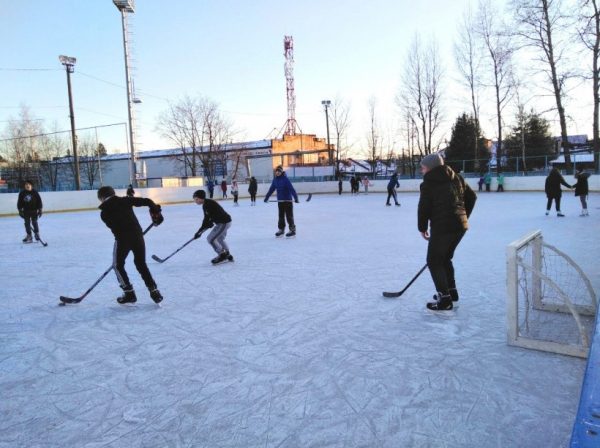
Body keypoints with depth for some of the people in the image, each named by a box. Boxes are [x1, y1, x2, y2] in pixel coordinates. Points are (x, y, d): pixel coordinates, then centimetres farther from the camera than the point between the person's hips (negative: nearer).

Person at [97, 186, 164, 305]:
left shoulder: (104, 213, 8)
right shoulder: (125, 200, 10)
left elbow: (114, 227, 9)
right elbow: (147, 201, 2)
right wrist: (156, 212, 12)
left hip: (122, 238, -3)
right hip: (137, 235, 3)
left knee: (118, 265, 19)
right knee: (141, 264, 18)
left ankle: (129, 293, 17)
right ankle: (154, 291, 12)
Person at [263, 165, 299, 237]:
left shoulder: (285, 179, -15)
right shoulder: (275, 180, 4)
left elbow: (292, 189, -21)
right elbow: (271, 189, 13)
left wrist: (295, 198, -28)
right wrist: (266, 197, 19)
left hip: (288, 200, -6)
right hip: (280, 201, 6)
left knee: (289, 216, -2)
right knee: (281, 216, 12)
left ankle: (292, 230, 6)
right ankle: (281, 229, 23)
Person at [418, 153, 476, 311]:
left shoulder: (428, 183, -7)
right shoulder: (456, 178, 13)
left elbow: (424, 208, -8)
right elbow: (471, 197, 16)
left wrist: (422, 227, 5)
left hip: (442, 227, -8)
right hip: (461, 225, 8)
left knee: (434, 261, 4)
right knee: (445, 258, 24)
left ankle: (444, 299, 2)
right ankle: (451, 291, 31)